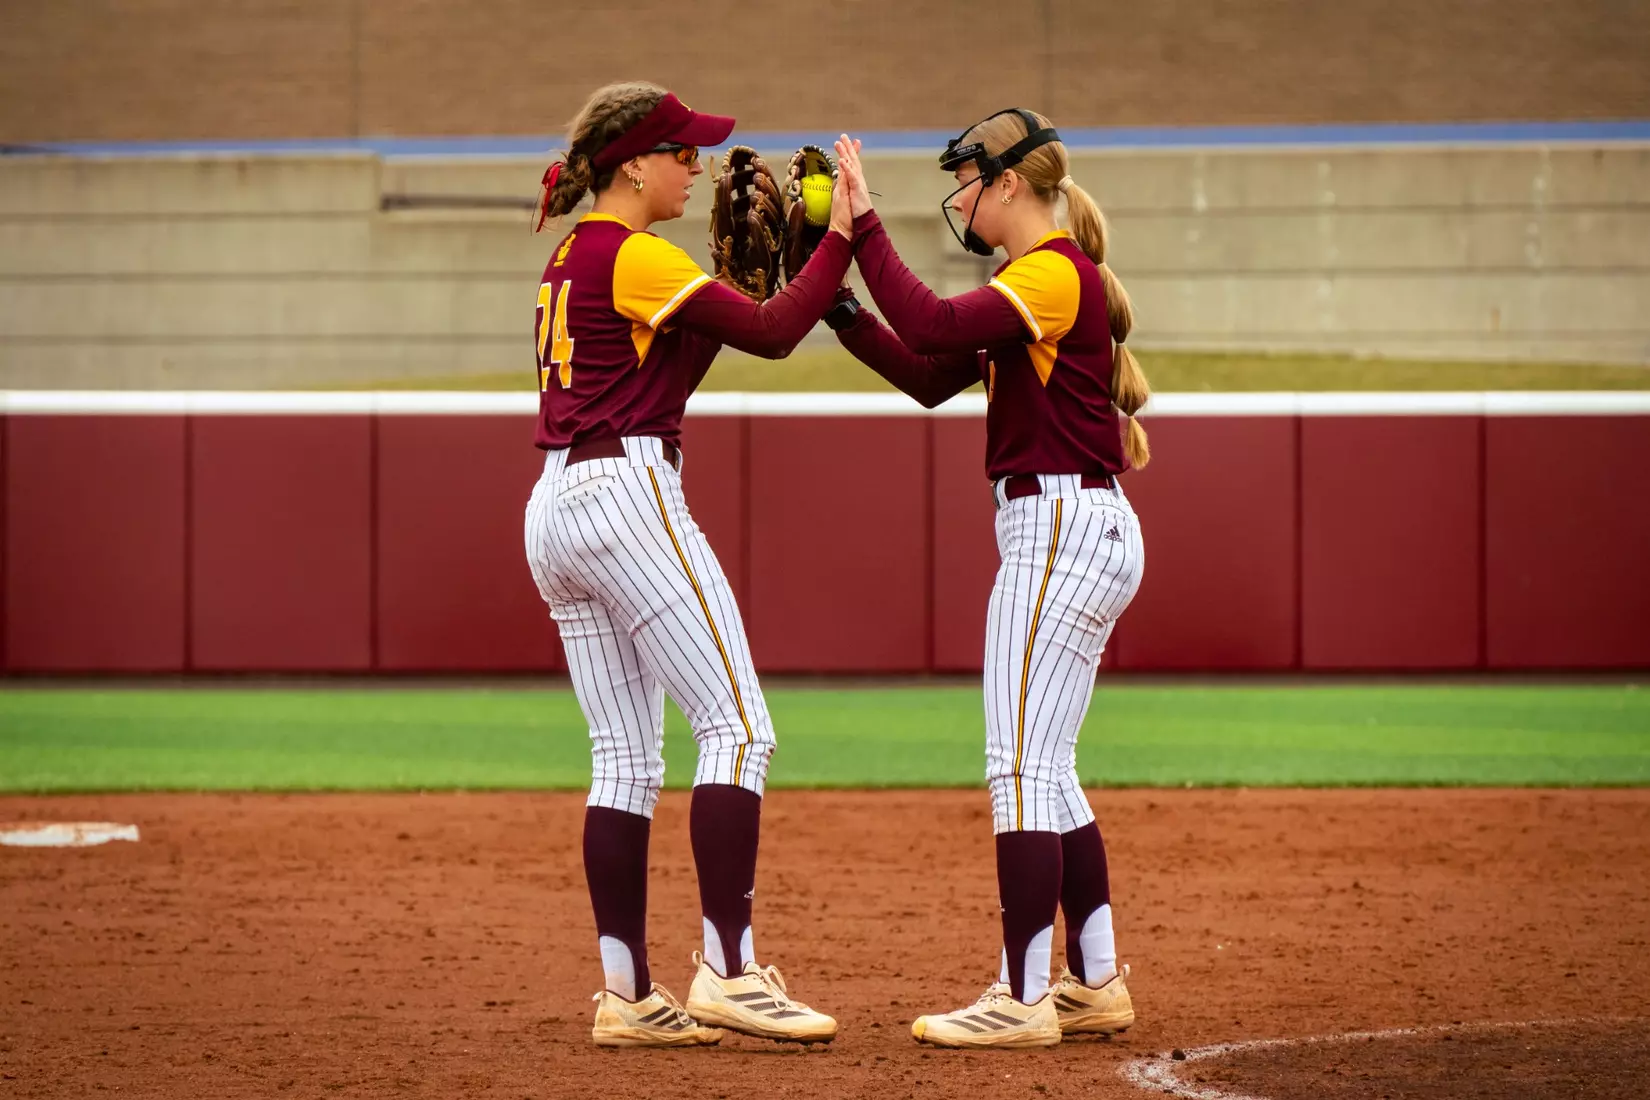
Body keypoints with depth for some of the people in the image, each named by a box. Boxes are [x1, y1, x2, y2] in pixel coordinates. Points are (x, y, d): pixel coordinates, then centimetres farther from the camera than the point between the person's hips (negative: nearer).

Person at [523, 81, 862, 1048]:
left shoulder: (570, 261, 19)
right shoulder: (637, 259, -9)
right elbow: (775, 333, -14)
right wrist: (843, 235, -7)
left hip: (556, 508, 10)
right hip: (628, 497, -10)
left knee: (626, 759, 8)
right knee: (738, 725, -9)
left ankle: (628, 996, 6)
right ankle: (728, 972, -15)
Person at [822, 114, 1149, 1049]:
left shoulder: (1054, 272, -13)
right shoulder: (1039, 280, 18)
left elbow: (932, 328, -27)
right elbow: (933, 379, 17)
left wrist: (867, 228, -21)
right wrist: (839, 304, 9)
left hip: (1063, 529, -10)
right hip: (1078, 534, 10)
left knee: (1021, 764, -10)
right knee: (1047, 771, 13)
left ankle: (1024, 999, -11)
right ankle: (1096, 986, 17)